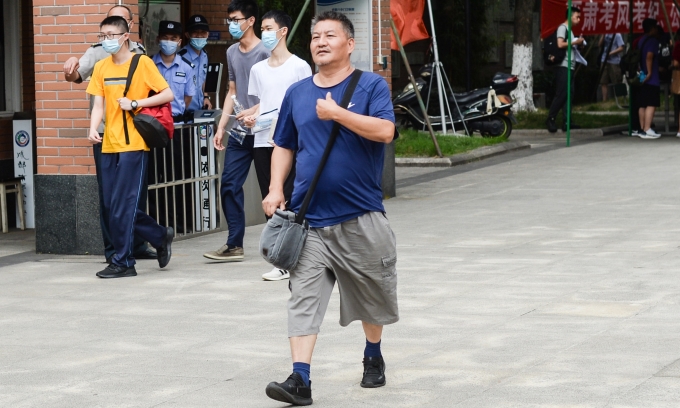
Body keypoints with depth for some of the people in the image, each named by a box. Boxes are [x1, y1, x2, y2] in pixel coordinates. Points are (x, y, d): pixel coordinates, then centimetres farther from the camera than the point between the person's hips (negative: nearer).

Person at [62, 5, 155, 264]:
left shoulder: (139, 52, 10)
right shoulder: (98, 52, 0)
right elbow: (76, 75, -11)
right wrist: (70, 71, -33)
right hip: (106, 133, -3)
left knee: (138, 191, 9)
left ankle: (137, 245, 19)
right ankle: (113, 250, 5)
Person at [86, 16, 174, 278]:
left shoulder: (142, 63, -5)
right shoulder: (101, 67, 11)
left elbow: (167, 94, -6)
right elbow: (98, 104, 6)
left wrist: (134, 103, -14)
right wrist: (93, 130, -12)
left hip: (133, 145, -6)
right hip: (109, 145, 6)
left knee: (121, 205, -8)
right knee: (112, 205, 7)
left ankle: (122, 262, 2)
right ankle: (160, 237, 25)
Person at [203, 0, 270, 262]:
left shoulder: (264, 52, -9)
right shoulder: (232, 52, 12)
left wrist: (256, 110, -25)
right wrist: (221, 127, 14)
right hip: (239, 133, 7)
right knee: (229, 185, 2)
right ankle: (234, 245, 7)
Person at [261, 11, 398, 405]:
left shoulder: (371, 85, -3)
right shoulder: (297, 93, 10)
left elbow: (385, 130, -19)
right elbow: (284, 146, 18)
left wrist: (337, 113, -19)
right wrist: (276, 189, 4)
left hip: (361, 218, -2)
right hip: (310, 219, 2)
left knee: (372, 295, 13)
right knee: (304, 298, -8)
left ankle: (374, 356, 37)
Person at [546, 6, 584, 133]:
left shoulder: (570, 30, 23)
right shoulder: (563, 27, -5)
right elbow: (560, 44, -18)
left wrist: (577, 44, 9)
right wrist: (575, 42, -11)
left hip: (570, 67, 9)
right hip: (564, 66, -9)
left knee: (569, 94, 4)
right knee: (561, 94, -11)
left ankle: (566, 123, 3)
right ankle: (550, 119, -4)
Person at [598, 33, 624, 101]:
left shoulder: (617, 35, -6)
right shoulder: (606, 35, 12)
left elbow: (621, 48, -11)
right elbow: (600, 45, 9)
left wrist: (611, 53, -19)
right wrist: (603, 35, -1)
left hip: (614, 62, -6)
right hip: (604, 61, 6)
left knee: (616, 82, -2)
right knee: (604, 83, 4)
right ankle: (604, 100, 8)